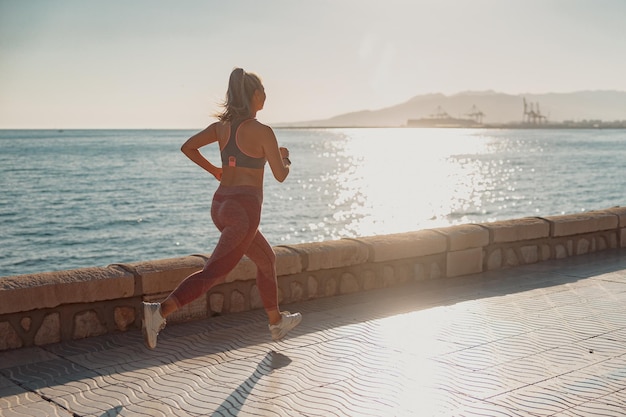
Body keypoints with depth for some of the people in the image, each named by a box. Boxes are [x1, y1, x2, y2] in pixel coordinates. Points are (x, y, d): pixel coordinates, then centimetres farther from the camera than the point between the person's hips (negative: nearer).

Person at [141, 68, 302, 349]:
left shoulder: (222, 125, 7)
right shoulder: (263, 131, -11)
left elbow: (187, 147, 5)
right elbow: (281, 175, -5)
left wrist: (215, 171, 18)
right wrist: (285, 157, 18)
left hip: (221, 205, 9)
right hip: (245, 209, -9)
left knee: (266, 259, 25)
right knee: (214, 273, -11)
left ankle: (277, 323, 37)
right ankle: (160, 311, -26)